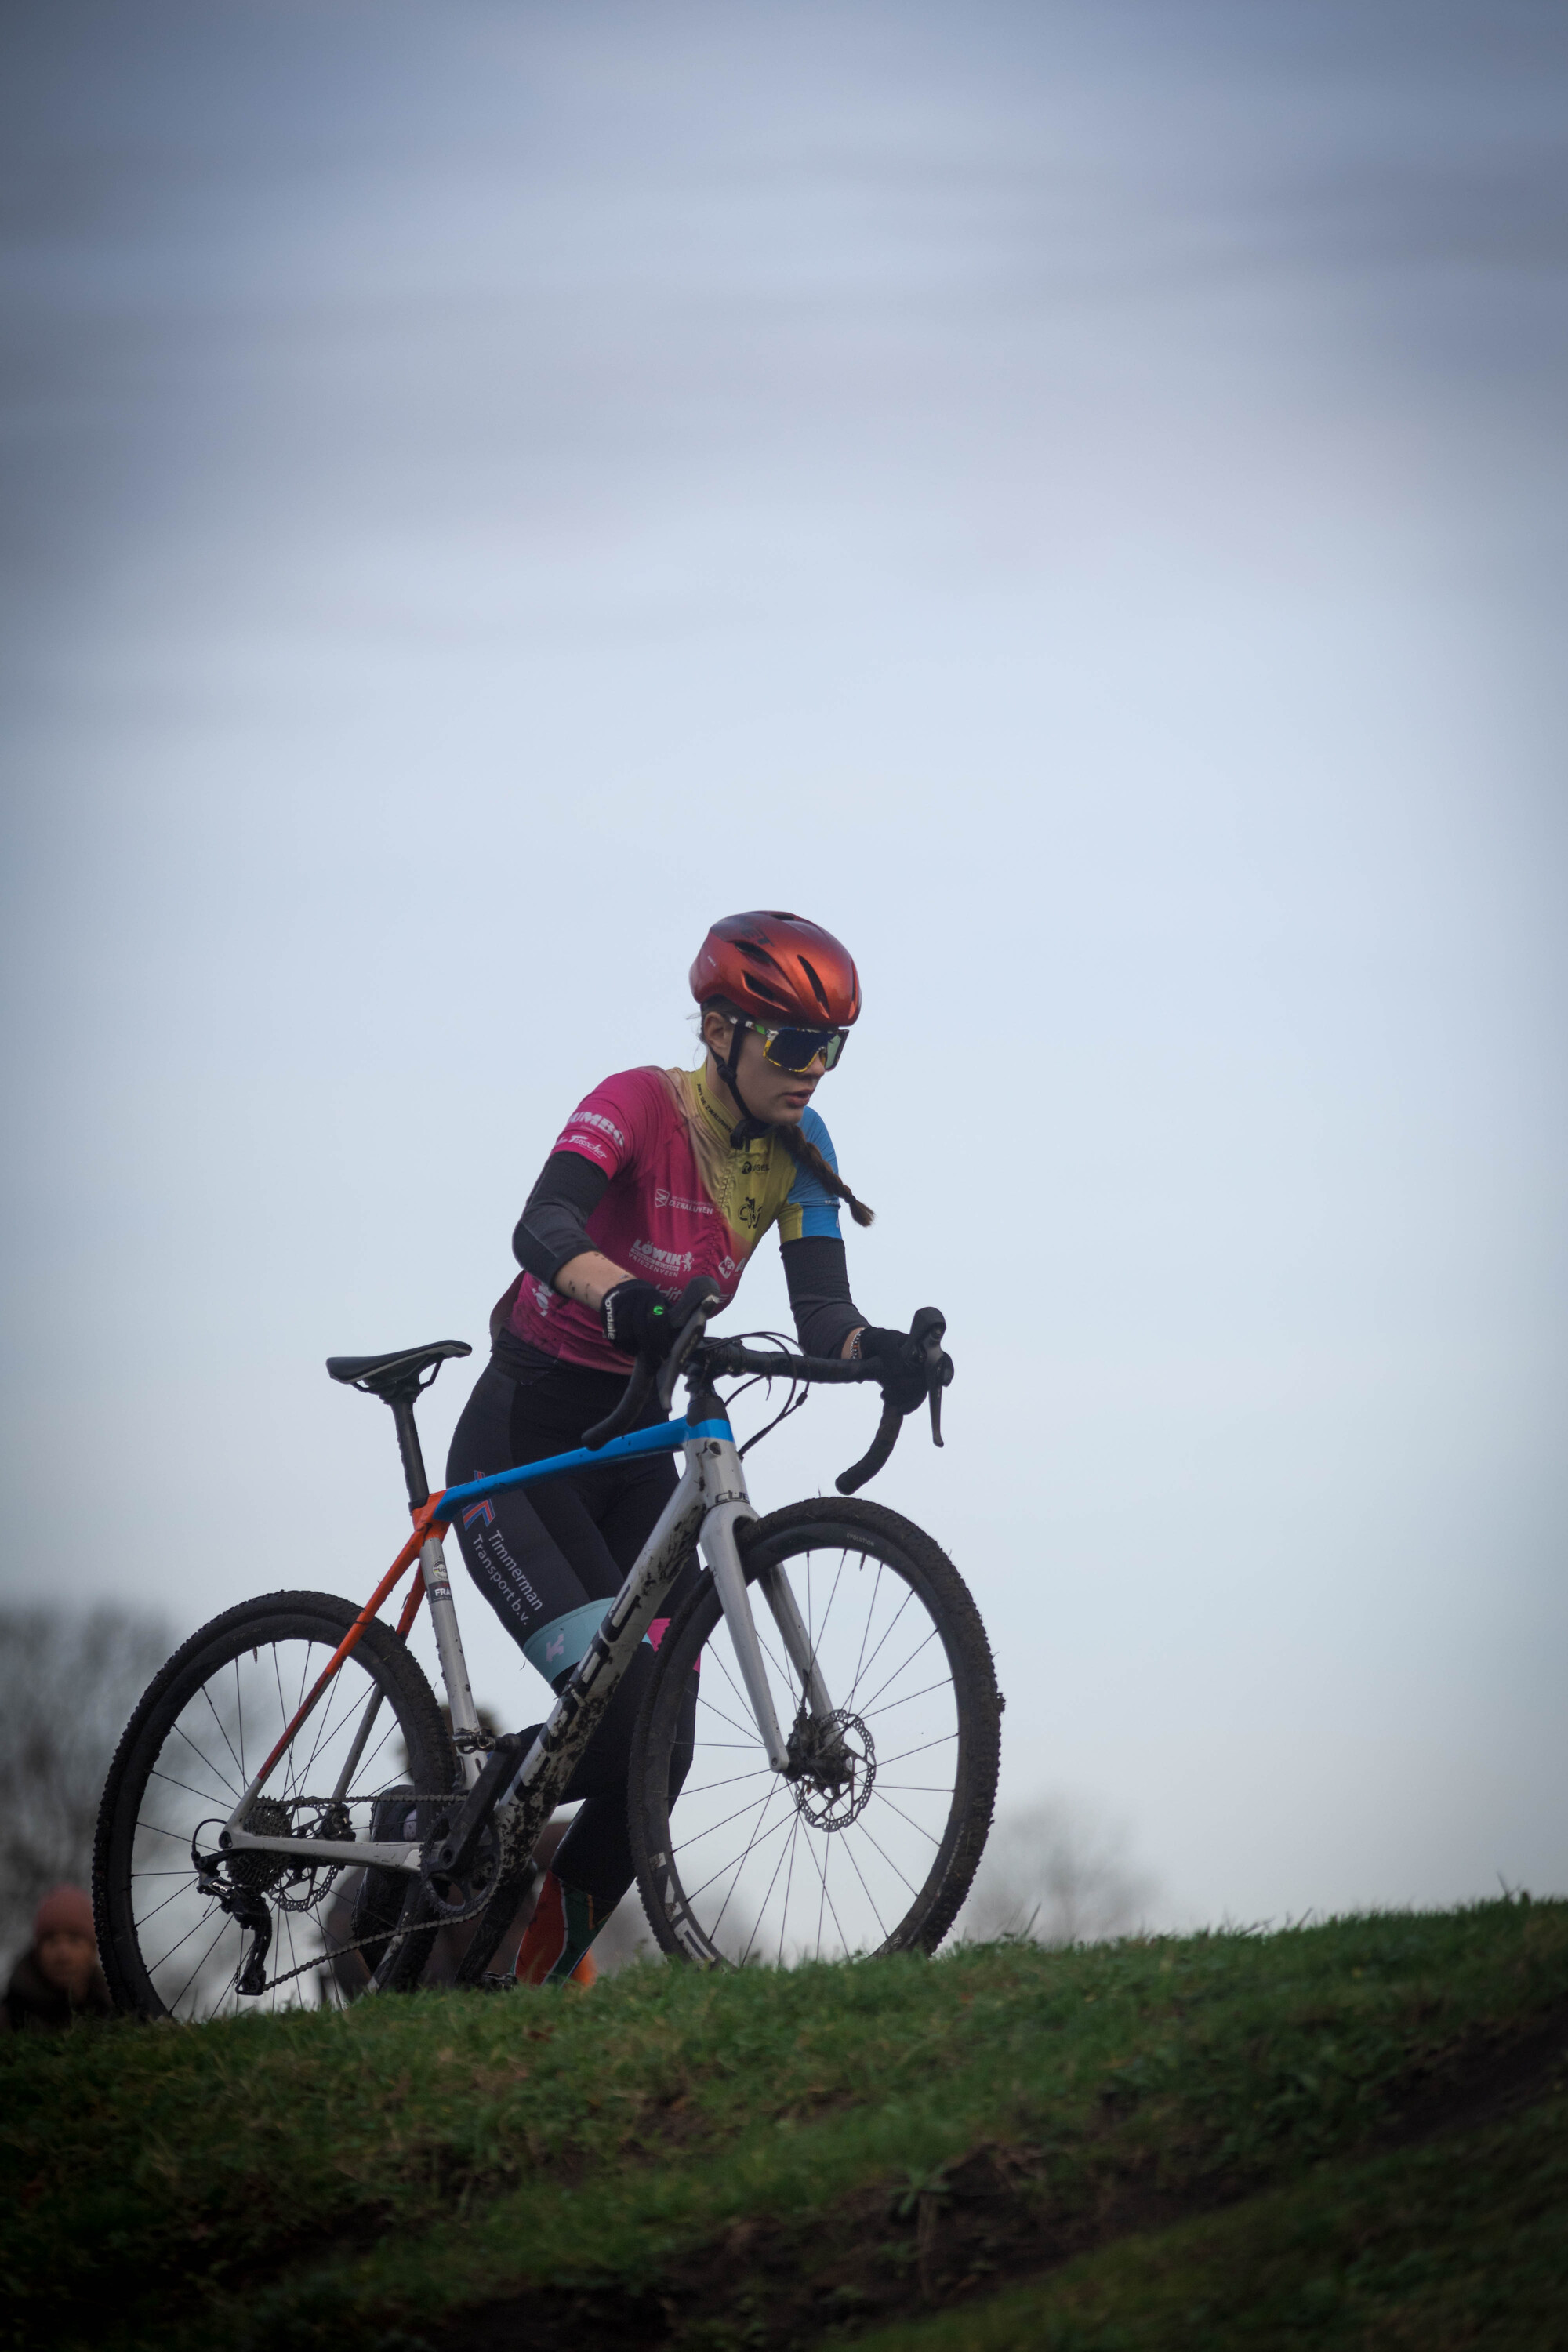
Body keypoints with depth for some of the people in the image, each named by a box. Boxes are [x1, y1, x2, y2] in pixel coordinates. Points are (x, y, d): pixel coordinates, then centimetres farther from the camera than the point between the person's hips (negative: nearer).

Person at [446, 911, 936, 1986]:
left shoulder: (796, 1146, -1)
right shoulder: (639, 1105, -19)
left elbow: (821, 1311, -10)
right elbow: (544, 1228, -38)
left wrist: (881, 1350, -34)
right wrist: (624, 1300, -59)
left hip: (634, 1454, 6)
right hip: (522, 1442, -6)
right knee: (619, 1706, -24)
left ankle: (537, 1975, 10)